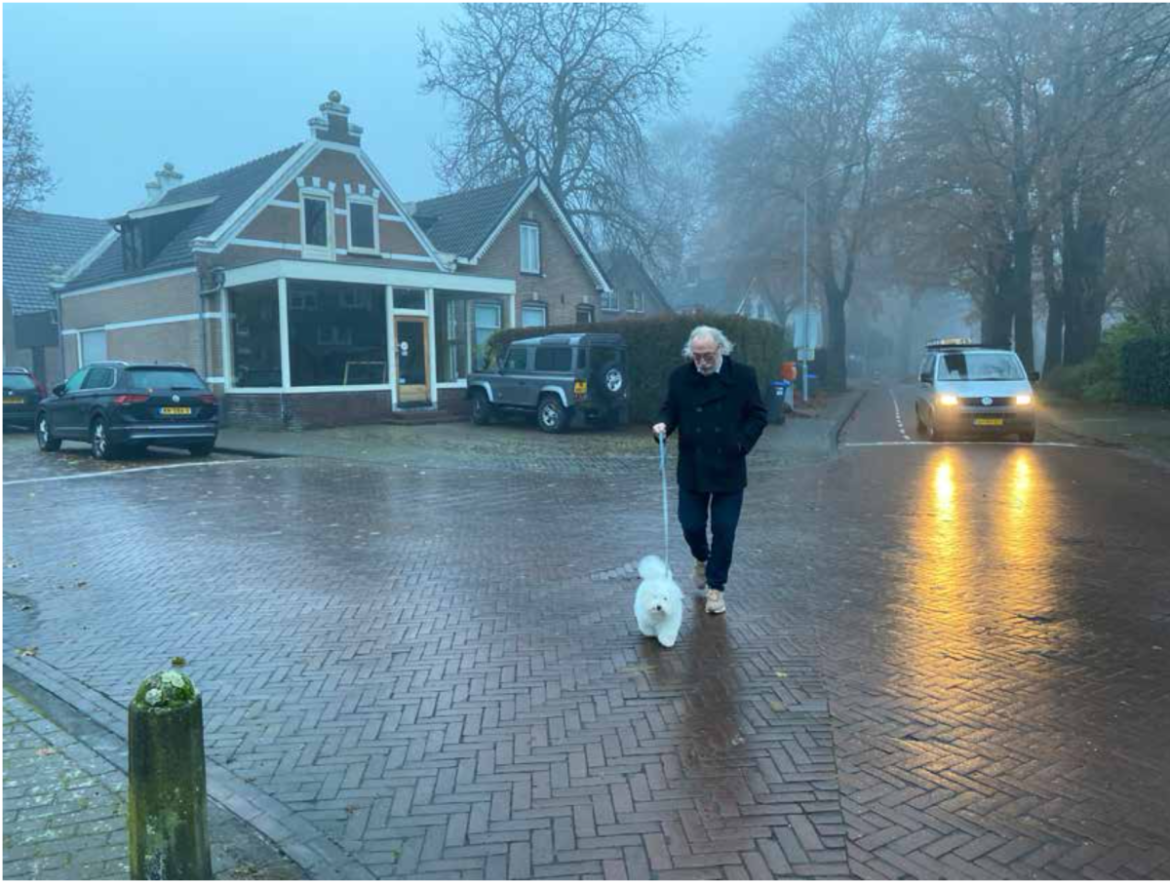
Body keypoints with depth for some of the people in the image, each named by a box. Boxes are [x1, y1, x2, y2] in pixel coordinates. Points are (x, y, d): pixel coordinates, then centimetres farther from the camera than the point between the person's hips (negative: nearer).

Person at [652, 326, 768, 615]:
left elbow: (758, 415, 1)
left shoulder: (742, 375, -6)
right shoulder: (680, 377, -2)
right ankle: (702, 559, 40)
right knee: (691, 525, 5)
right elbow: (670, 408, 8)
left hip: (729, 469, -1)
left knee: (724, 530, 2)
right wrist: (663, 424, -14)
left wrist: (742, 443, -11)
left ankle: (716, 587, 18)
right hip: (692, 469, 2)